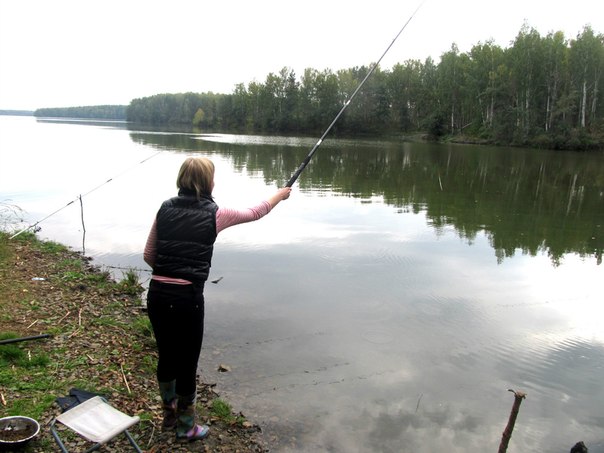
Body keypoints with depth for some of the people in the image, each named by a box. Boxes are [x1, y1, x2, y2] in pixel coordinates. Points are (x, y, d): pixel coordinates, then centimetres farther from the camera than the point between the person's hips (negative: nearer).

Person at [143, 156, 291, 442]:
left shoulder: (166, 208, 6)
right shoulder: (214, 214, -5)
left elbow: (149, 254, 9)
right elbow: (254, 213, 11)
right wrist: (279, 195, 28)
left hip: (157, 293, 5)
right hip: (187, 297, -5)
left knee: (166, 357, 22)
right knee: (187, 364, 11)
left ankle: (169, 413, 43)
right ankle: (186, 427, 29)